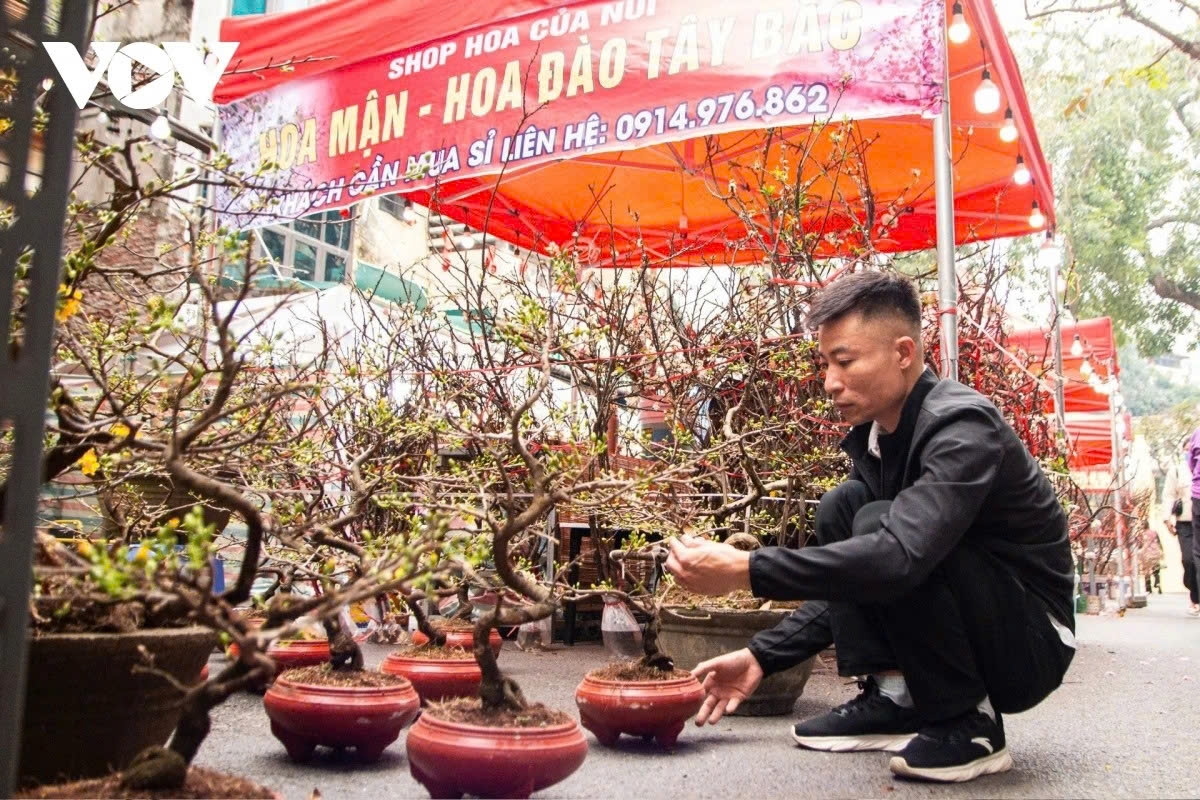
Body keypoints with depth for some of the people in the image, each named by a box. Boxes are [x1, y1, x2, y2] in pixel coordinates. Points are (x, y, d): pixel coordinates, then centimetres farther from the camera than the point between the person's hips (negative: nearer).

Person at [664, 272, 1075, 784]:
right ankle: (891, 698, -4)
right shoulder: (873, 437, 1)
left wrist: (747, 569, -39)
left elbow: (899, 555, -41)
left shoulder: (962, 426, -25)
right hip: (961, 646, 8)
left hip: (1031, 642, -8)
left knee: (876, 524, -28)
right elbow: (851, 576, 8)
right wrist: (764, 656, 1)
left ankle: (969, 723, -14)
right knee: (840, 509, -5)